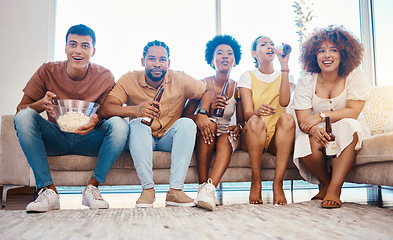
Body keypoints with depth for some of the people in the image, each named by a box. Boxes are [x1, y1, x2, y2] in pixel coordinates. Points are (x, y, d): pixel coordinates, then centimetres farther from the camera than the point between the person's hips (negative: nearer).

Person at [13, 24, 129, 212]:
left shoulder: (105, 77, -6)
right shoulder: (48, 71, -5)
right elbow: (20, 109, -5)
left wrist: (97, 119, -27)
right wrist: (41, 104, -29)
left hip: (88, 140, 0)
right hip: (55, 139, 1)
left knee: (119, 124, -27)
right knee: (24, 116, -25)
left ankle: (92, 187, -16)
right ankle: (48, 190, -24)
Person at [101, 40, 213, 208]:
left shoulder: (180, 80, -5)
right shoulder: (129, 80, -10)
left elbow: (207, 92, 7)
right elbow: (106, 109, -22)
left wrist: (202, 114, -14)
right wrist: (136, 109, -42)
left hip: (169, 139, 2)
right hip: (141, 139, -1)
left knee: (187, 123, -26)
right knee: (137, 124, -31)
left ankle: (175, 190, -30)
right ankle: (147, 189, -29)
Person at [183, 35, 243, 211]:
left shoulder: (237, 88, 3)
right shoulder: (203, 84, -3)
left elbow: (241, 122, 6)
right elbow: (186, 116, -7)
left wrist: (237, 128, -18)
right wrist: (208, 111, -24)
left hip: (225, 135, 2)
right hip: (203, 136, -1)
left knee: (227, 137, -31)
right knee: (210, 123, -33)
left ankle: (209, 188, -48)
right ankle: (203, 186, -33)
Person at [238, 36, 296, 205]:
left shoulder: (284, 76, 12)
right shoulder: (247, 77, 7)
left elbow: (284, 102, -13)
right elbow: (247, 114, -8)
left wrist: (284, 67, -14)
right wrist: (257, 111, -33)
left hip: (277, 139, 1)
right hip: (252, 137, -1)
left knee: (287, 118, -31)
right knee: (255, 121, -34)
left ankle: (278, 183, -30)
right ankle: (256, 182, -24)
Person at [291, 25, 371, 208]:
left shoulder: (354, 75, -6)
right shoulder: (307, 80, -5)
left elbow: (353, 112, -14)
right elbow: (303, 120, -12)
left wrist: (321, 116, -25)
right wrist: (314, 130, -35)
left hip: (348, 133, -1)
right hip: (319, 133, 1)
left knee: (347, 126, -35)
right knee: (305, 141, -32)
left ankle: (334, 189, -30)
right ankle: (325, 183, -3)